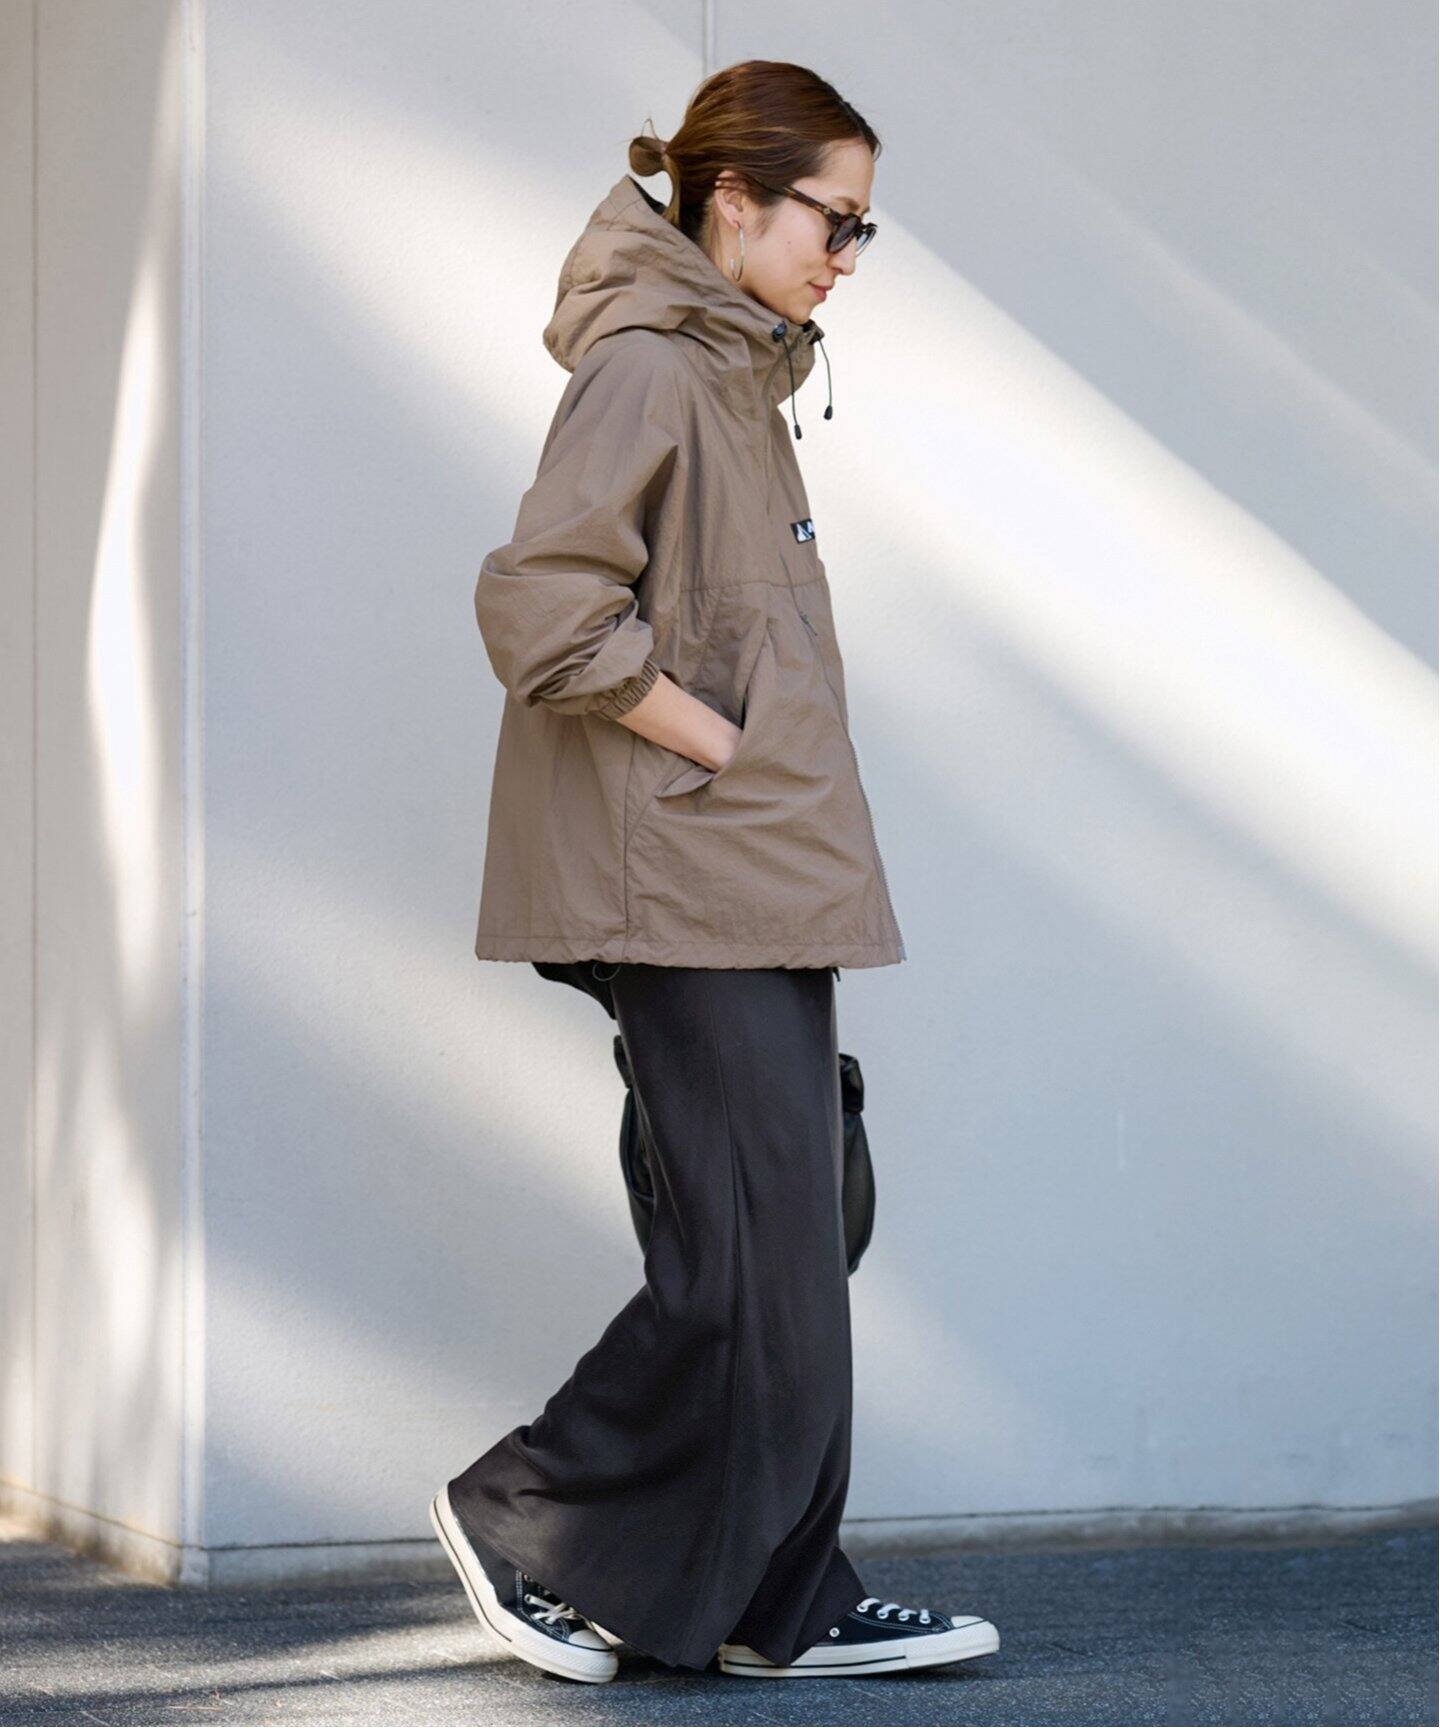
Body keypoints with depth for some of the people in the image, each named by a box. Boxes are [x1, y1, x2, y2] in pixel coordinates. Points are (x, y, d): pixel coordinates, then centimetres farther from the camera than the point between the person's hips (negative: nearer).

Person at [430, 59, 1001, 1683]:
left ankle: (783, 1605, 15)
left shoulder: (737, 375, 18)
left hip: (762, 880, 10)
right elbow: (541, 605, -22)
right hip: (686, 881, -10)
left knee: (790, 1247, 9)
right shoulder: (646, 370, -12)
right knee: (754, 1258, -9)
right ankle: (526, 1515, 6)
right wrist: (723, 748, -16)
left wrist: (768, 765, 12)